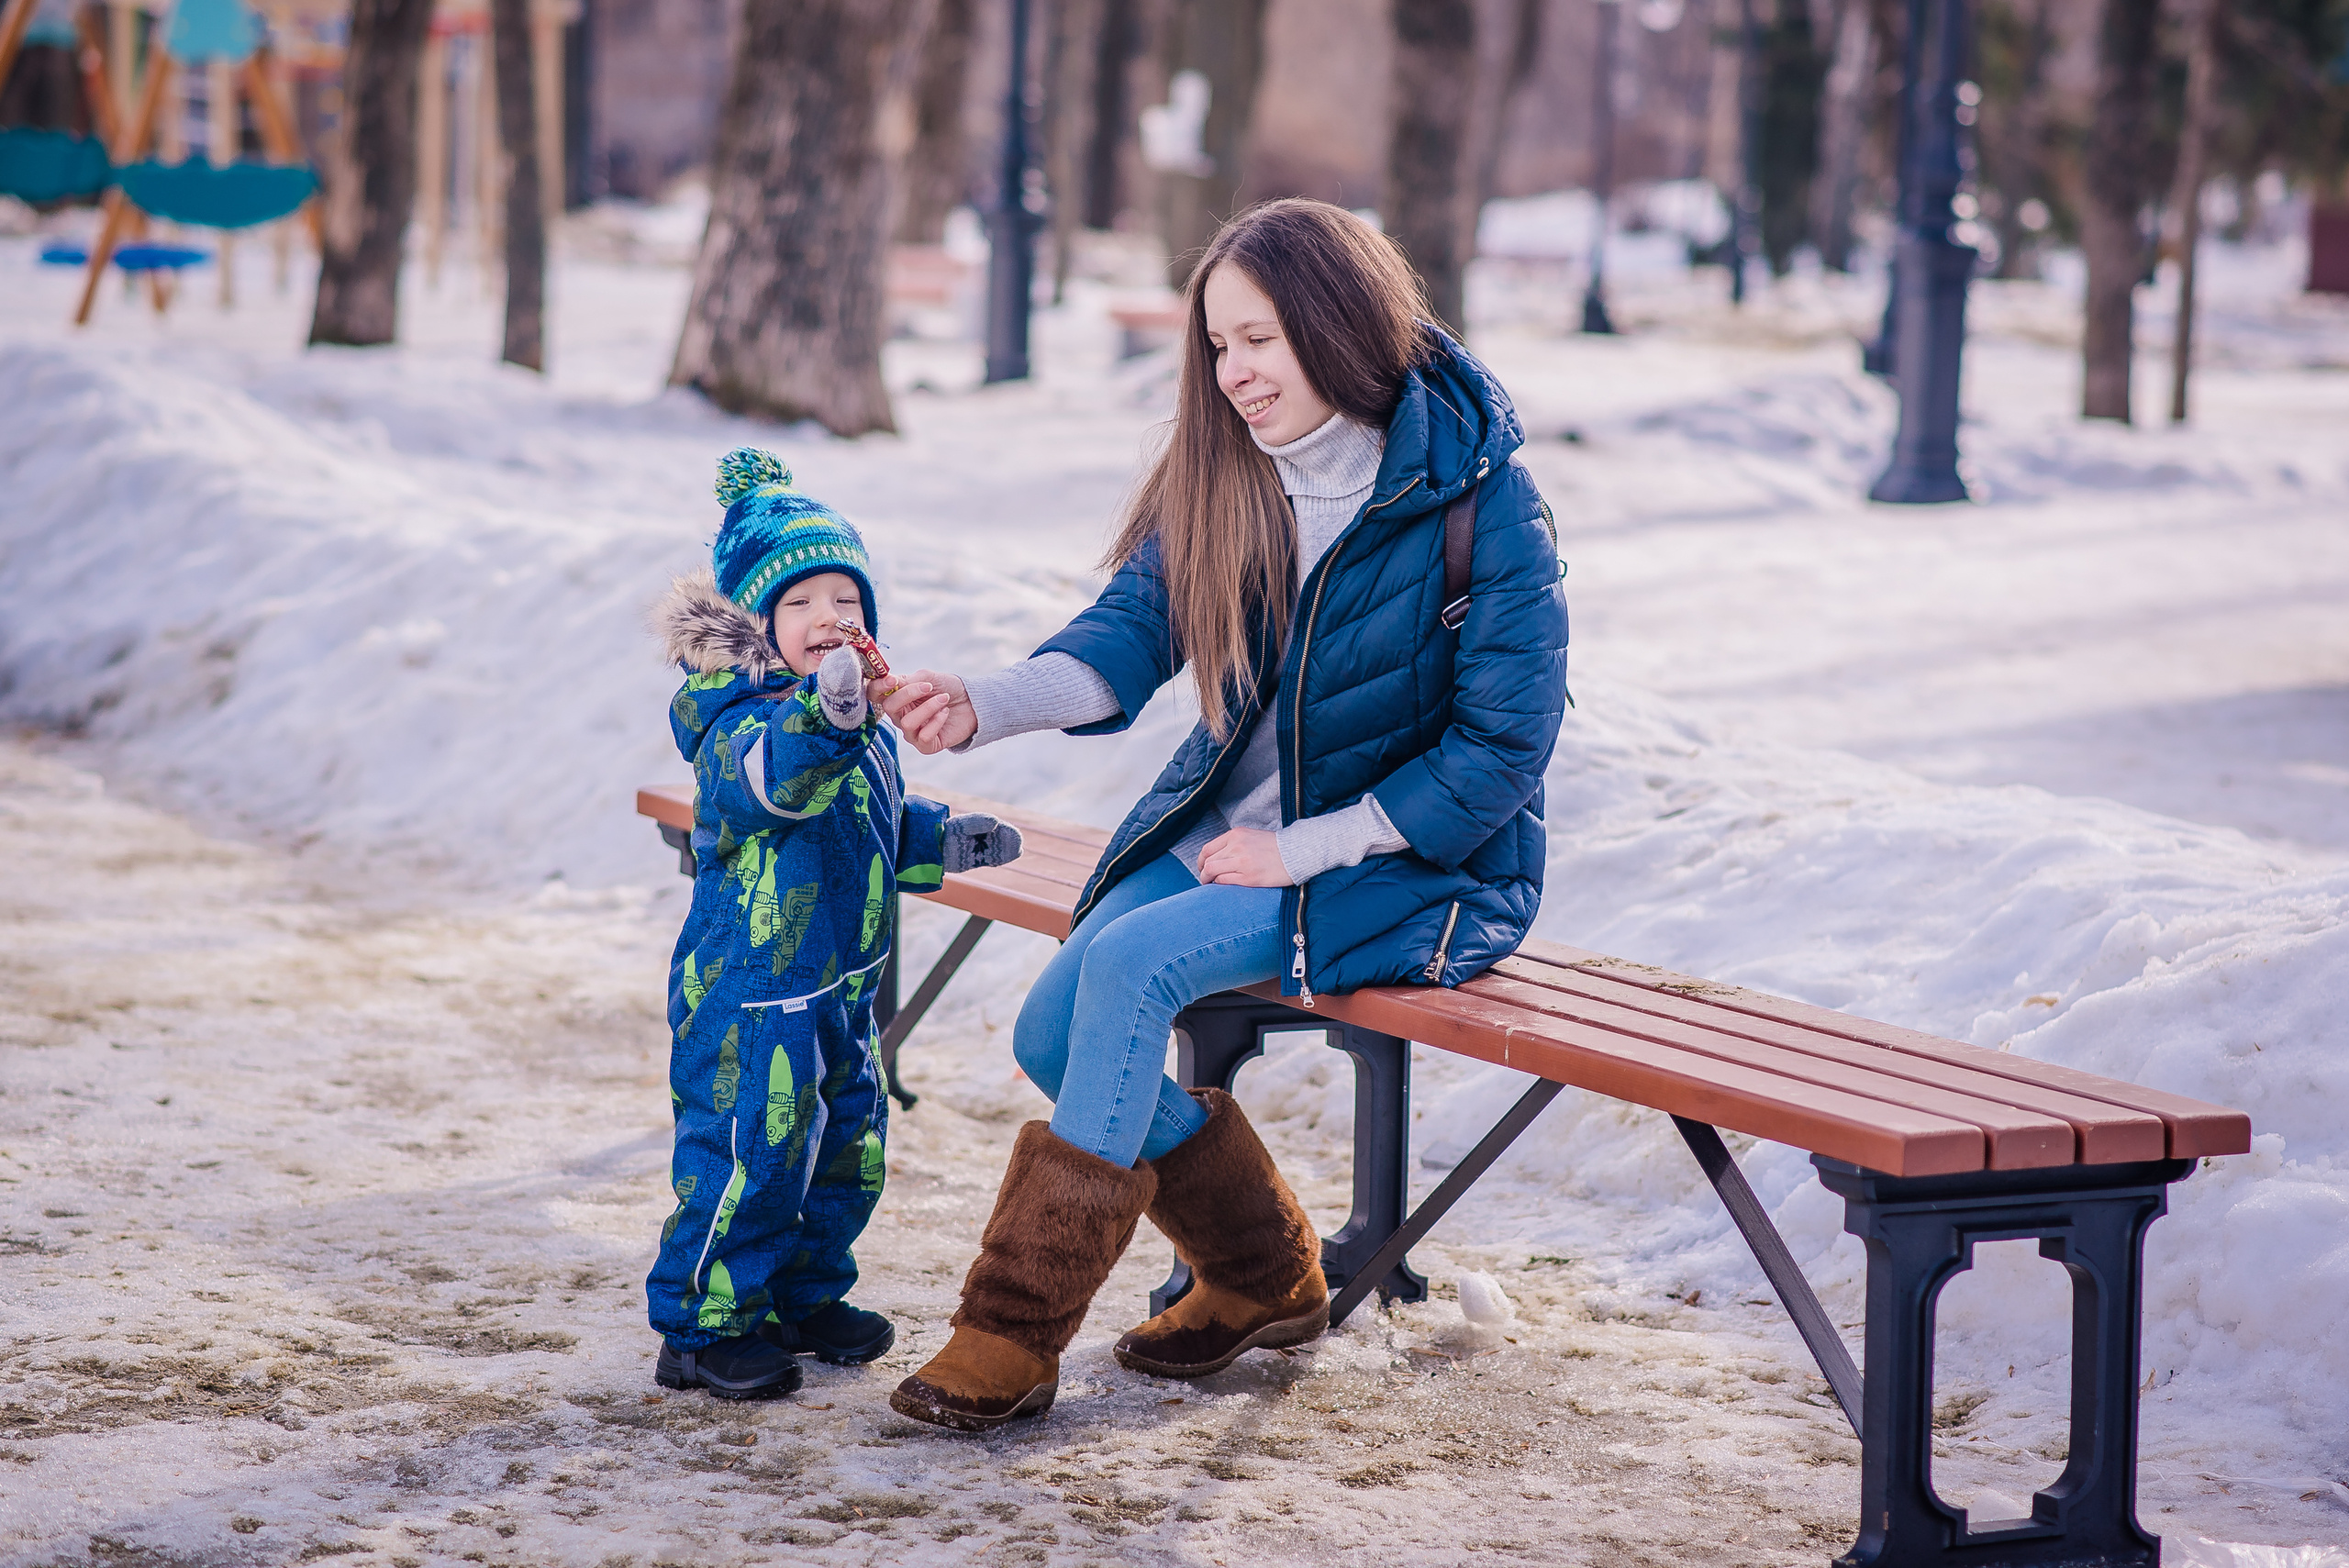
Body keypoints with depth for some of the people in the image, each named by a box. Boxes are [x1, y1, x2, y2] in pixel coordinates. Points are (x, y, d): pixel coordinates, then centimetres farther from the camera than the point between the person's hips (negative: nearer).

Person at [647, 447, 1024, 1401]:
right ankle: (704, 1328, 7)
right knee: (748, 1152, -6)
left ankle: (805, 1297, 34)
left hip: (840, 988, 9)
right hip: (751, 992, -9)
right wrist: (823, 715, -58)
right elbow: (765, 777, -42)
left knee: (848, 1147, 18)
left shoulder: (864, 729, 10)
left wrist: (946, 842, 11)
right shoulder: (742, 721, -19)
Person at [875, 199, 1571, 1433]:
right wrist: (983, 705, -31)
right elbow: (1126, 636, -9)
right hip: (1227, 830, 7)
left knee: (1131, 962, -26)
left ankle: (1017, 1333, -17)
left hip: (1412, 864, -7)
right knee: (1054, 1034, -11)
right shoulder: (1222, 479, 2)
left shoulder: (1480, 502, -16)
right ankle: (1264, 1275, 13)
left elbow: (1503, 747, -16)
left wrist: (1300, 851, -18)